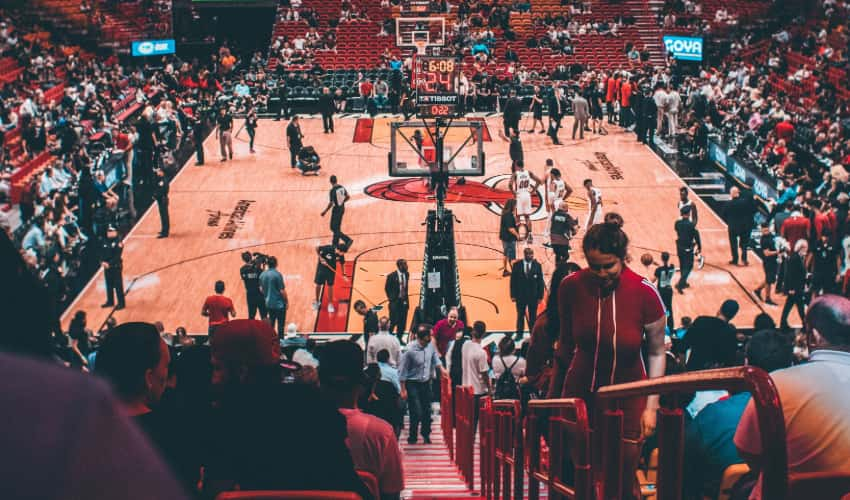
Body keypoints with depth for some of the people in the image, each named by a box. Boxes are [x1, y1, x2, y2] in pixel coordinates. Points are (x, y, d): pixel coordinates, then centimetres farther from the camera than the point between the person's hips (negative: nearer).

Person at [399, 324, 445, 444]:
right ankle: (412, 437, 14)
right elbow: (402, 371, -14)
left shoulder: (431, 345, -7)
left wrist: (441, 368, 4)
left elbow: (435, 358, 16)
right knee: (416, 413, -6)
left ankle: (426, 434, 32)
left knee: (427, 411, 11)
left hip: (426, 383, 5)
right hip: (413, 384, -5)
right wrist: (403, 390, -11)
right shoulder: (410, 350, -22)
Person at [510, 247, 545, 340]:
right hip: (520, 295, 0)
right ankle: (519, 334, 19)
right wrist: (513, 295, -4)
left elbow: (540, 281, -1)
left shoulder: (537, 265, -3)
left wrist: (540, 296, -4)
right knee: (520, 315, 9)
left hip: (533, 295, 0)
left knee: (533, 316, 7)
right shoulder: (517, 265, -3)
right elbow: (513, 280, -1)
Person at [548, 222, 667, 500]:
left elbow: (657, 352, -5)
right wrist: (554, 392, 10)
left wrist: (651, 406, -6)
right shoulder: (571, 287, -12)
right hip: (581, 393, 1)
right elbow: (565, 344, 4)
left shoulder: (645, 293, -17)